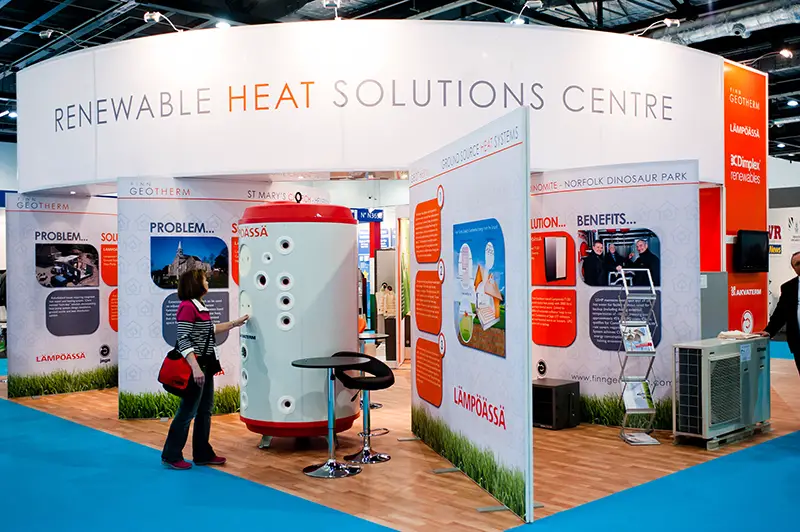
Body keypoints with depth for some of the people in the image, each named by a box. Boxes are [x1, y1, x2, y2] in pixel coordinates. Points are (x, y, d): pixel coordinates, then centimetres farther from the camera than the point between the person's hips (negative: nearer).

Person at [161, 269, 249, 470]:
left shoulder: (200, 307, 11)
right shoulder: (187, 307, -16)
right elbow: (184, 340, -22)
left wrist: (235, 323, 31)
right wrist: (195, 368, -28)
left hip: (206, 365, 10)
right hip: (195, 366, -10)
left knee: (205, 410, 13)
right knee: (188, 411, -2)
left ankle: (203, 454, 22)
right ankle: (171, 455, 10)